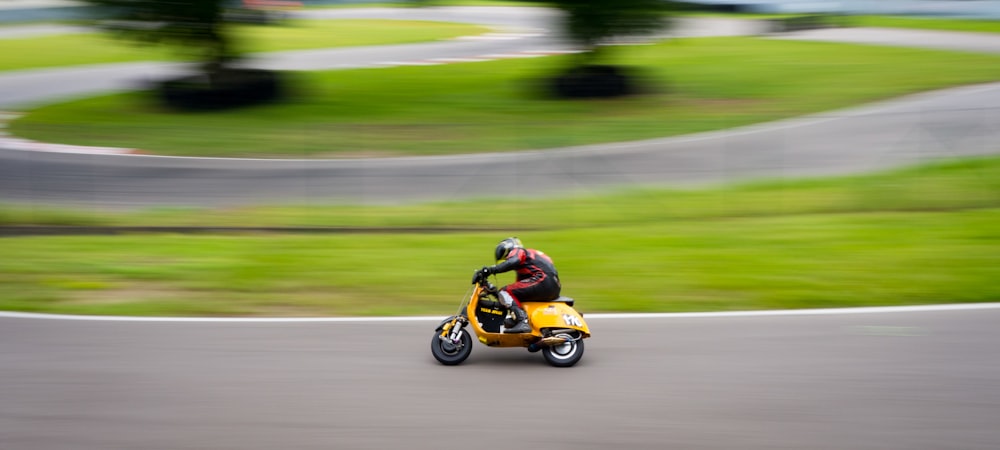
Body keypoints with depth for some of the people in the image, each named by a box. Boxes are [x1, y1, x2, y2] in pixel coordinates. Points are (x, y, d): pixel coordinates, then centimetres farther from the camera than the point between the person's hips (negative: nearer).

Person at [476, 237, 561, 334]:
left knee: (504, 292, -12)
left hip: (543, 282, -10)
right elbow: (519, 286, 37)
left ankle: (522, 322, -30)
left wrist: (491, 269, -22)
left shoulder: (518, 252, 9)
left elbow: (512, 262, -17)